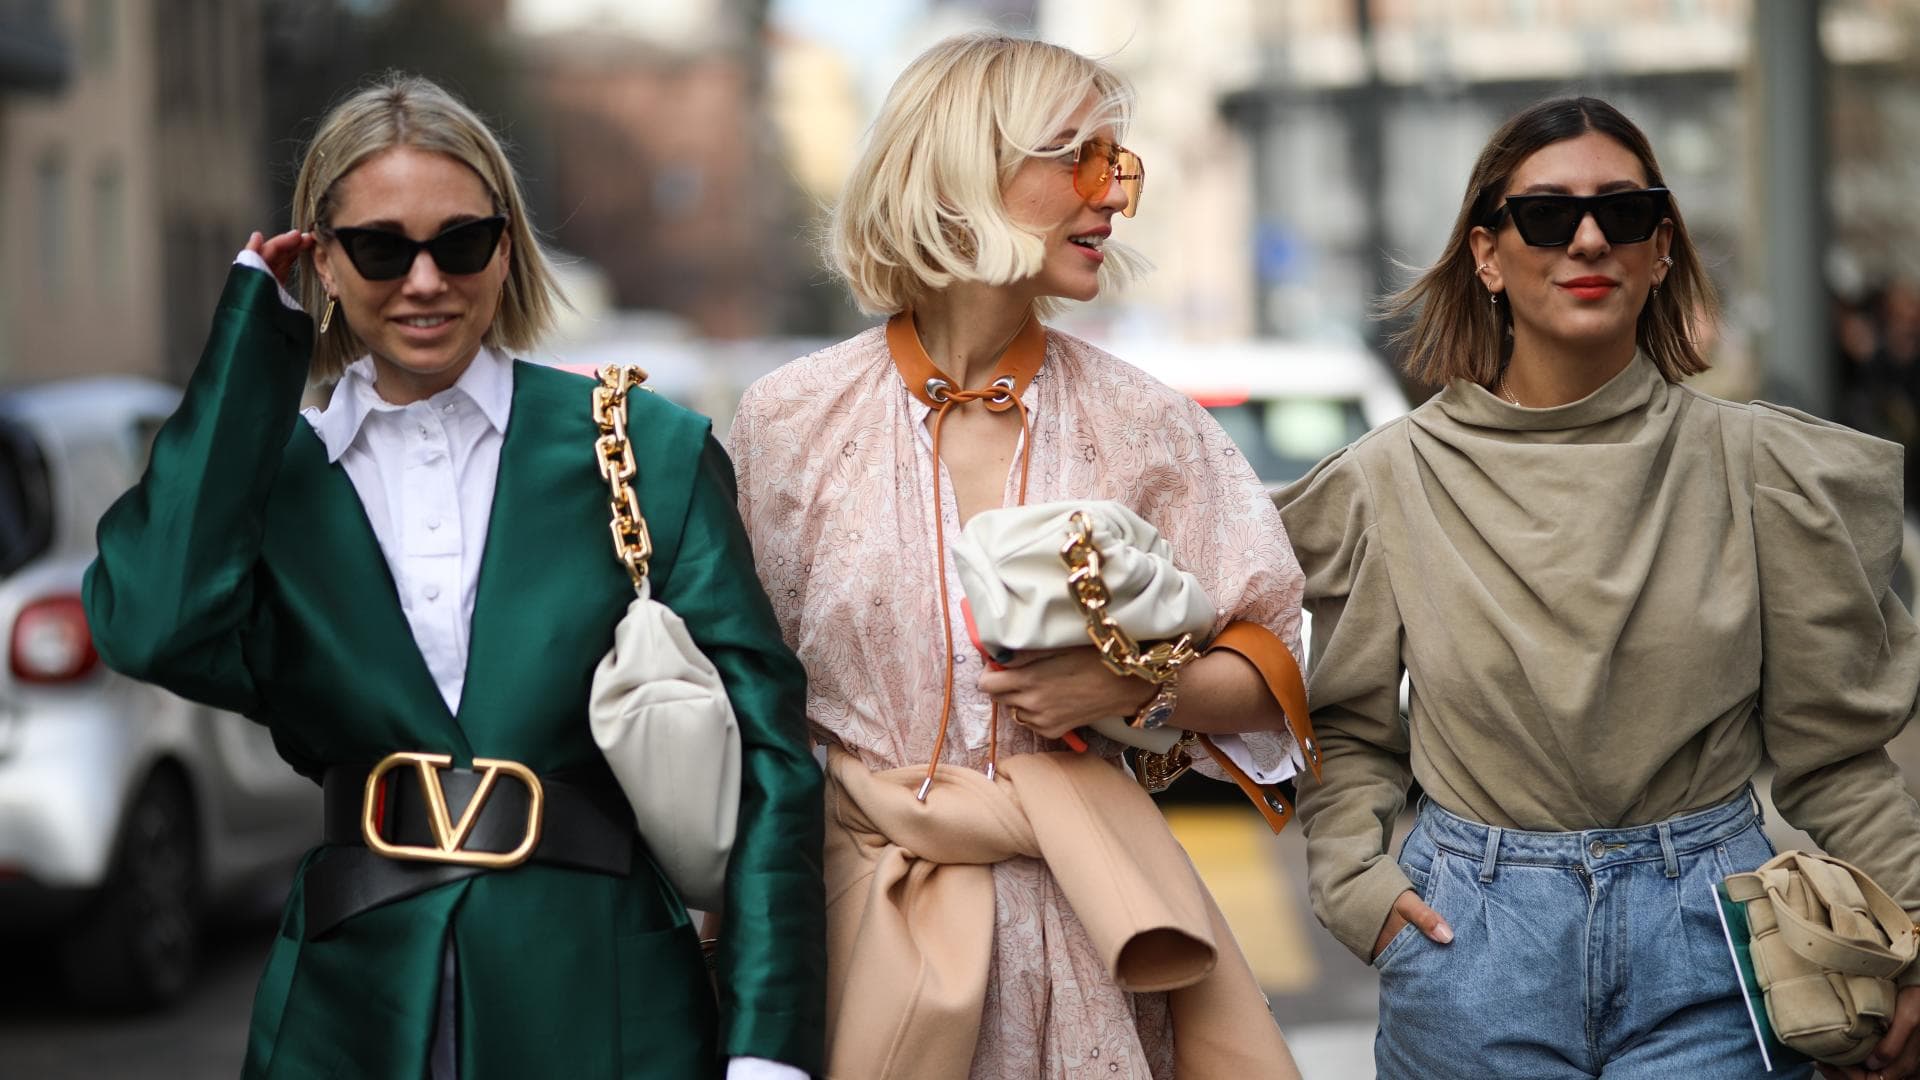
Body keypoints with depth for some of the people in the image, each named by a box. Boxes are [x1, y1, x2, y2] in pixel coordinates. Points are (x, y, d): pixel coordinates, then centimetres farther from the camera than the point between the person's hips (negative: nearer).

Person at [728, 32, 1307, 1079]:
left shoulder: (1144, 426, 2)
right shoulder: (790, 421, -1)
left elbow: (1268, 671, 5)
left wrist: (1131, 685, -12)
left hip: (1083, 925, 1)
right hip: (867, 915, -1)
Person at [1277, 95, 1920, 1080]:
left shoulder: (1752, 464, 0)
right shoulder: (1393, 478, 1)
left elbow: (1830, 747, 3)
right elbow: (1342, 722, 11)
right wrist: (1355, 880, -4)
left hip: (1707, 930, 0)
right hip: (1476, 941, 0)